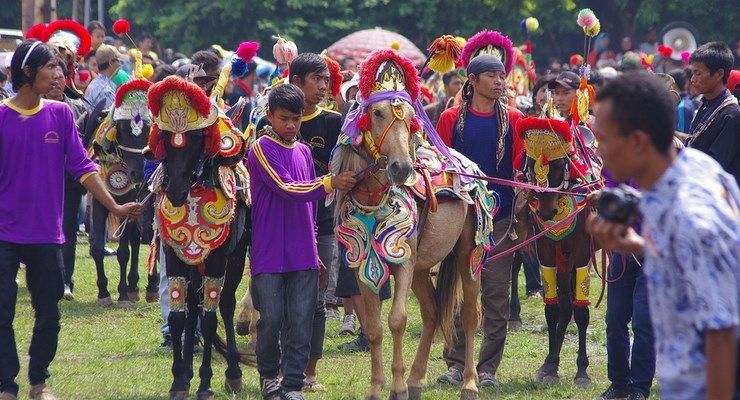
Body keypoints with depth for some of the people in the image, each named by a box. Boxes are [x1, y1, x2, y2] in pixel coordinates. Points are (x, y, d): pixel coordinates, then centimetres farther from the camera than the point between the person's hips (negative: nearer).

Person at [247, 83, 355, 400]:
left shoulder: (303, 152, 13)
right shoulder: (261, 149, -5)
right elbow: (286, 188, -18)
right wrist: (330, 183, -25)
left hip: (303, 254, 5)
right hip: (269, 252, -5)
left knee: (302, 319, -1)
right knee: (271, 318, -1)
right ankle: (268, 374, 20)